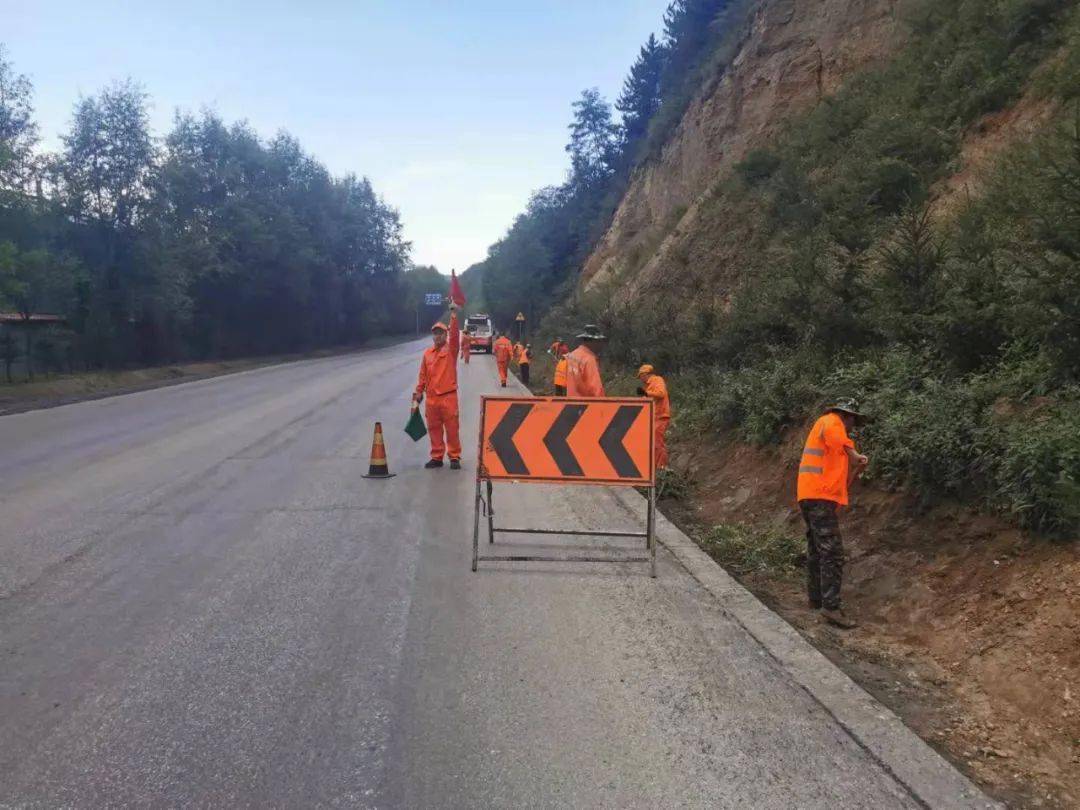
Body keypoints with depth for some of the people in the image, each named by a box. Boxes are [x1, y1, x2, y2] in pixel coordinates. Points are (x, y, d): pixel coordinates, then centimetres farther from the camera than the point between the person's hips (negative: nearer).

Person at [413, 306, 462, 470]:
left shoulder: (451, 349, -1)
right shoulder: (427, 353, 10)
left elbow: (455, 335, -18)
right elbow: (423, 374, 14)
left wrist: (454, 315, -26)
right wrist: (419, 391, 9)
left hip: (448, 396, -4)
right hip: (431, 397, 4)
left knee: (452, 428, 0)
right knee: (434, 429, 10)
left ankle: (455, 457, 9)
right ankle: (436, 457, 19)